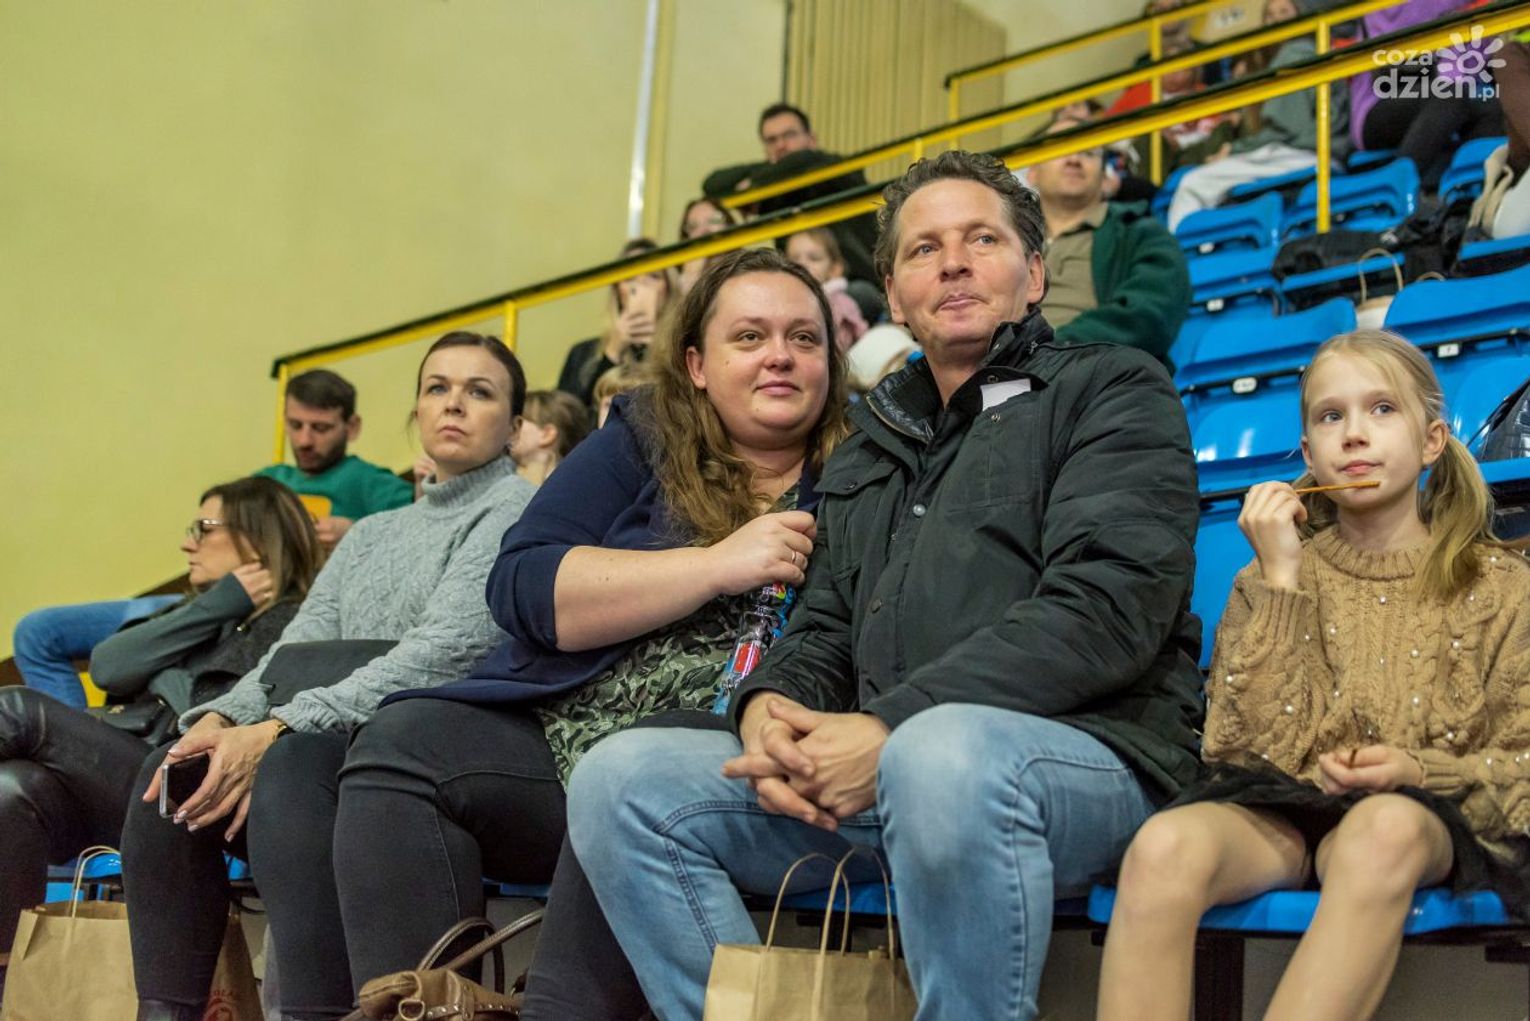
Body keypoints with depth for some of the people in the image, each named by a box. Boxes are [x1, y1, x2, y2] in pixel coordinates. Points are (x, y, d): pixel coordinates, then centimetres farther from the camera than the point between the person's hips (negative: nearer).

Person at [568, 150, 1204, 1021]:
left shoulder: (1115, 390, 5)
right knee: (622, 779, -11)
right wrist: (770, 707, -4)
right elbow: (825, 627, 23)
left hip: (1083, 754, -5)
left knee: (945, 754, -39)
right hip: (873, 773, 6)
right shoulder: (873, 445, 25)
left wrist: (890, 728, -18)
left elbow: (1104, 607, -10)